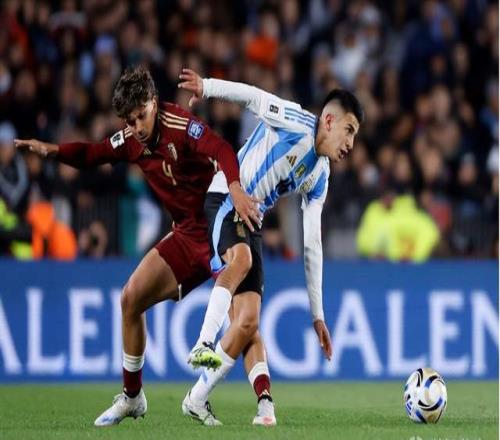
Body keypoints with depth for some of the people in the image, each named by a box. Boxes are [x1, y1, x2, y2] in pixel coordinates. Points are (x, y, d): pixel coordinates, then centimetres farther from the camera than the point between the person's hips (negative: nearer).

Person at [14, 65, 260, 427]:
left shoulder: (180, 125, -19)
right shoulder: (131, 140, 3)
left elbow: (221, 151, -34)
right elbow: (92, 155, 18)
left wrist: (235, 188, -52)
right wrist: (51, 150, 1)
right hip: (187, 235, 7)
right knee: (132, 298, 6)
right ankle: (132, 397, 21)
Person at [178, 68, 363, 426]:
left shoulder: (320, 178, 15)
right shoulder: (297, 123, -5)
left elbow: (312, 245, 16)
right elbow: (252, 96, -16)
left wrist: (318, 315, 15)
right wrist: (206, 87, -33)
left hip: (251, 223, 8)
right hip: (223, 202, -8)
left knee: (248, 322, -5)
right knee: (242, 257, -40)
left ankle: (199, 396, 0)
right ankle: (204, 344, -45)